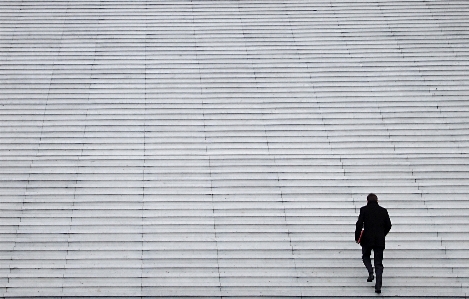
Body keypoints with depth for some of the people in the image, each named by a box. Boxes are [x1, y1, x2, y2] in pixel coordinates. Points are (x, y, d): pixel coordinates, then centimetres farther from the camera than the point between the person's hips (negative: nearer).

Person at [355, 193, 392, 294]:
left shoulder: (364, 210, -2)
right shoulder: (383, 211, 6)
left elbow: (359, 224, -7)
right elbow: (388, 225, 9)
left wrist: (357, 237, 4)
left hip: (367, 240, -2)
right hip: (380, 240, 2)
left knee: (366, 256, 23)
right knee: (378, 263, 5)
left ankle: (370, 272, -3)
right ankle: (378, 285, -4)